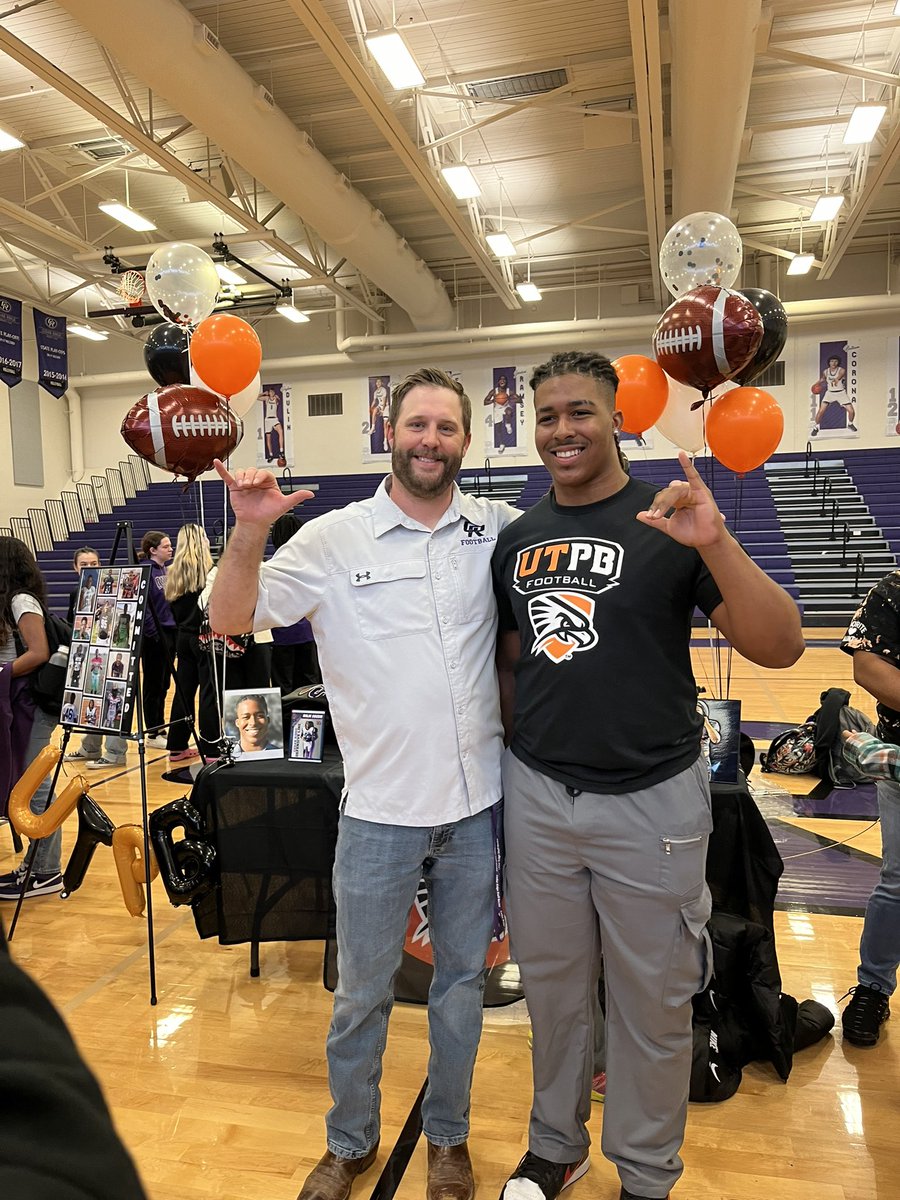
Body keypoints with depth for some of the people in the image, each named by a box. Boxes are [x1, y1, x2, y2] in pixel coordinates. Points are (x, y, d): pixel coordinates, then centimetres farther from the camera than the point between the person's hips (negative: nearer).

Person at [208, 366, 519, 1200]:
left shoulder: (500, 529, 0)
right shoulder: (333, 539, -6)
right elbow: (229, 621, -8)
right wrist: (250, 531, -23)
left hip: (478, 802, 2)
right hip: (380, 809, -1)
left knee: (461, 981, 20)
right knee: (361, 992, 16)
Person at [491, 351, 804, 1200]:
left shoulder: (670, 523, -8)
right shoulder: (516, 539, 5)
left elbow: (780, 648, -16)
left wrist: (716, 545, -30)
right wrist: (524, 750, 10)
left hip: (650, 799, -3)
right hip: (536, 795, 4)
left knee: (653, 1001, 13)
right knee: (551, 983, 19)